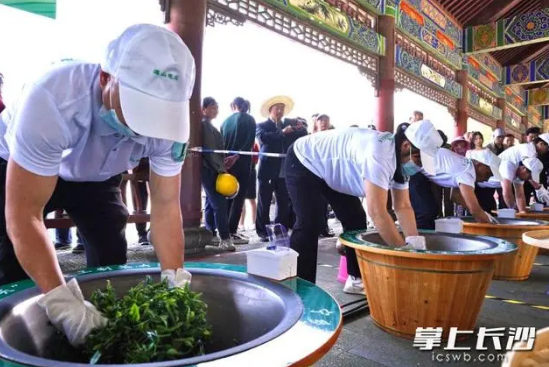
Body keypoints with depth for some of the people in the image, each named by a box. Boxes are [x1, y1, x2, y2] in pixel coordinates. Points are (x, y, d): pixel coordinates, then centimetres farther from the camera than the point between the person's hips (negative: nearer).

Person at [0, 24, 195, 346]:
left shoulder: (165, 115, -30)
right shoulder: (54, 99, -42)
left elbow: (166, 205, -23)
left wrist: (176, 284, -29)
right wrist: (64, 304, -47)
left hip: (97, 175, 3)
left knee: (112, 265, 2)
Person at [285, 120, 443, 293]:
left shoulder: (401, 160, -7)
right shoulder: (379, 155, -37)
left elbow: (403, 206, -4)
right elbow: (377, 212, -39)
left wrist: (415, 241, -16)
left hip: (330, 170, 9)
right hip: (303, 163, -9)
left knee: (355, 219, 4)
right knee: (311, 225, -19)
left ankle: (356, 279, 15)